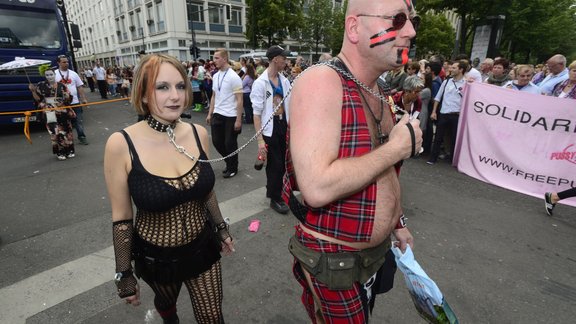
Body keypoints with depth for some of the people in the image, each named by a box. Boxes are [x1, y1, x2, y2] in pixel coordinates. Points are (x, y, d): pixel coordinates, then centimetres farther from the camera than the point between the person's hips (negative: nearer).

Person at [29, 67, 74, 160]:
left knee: (66, 130, 5)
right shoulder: (41, 85, 2)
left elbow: (69, 99, 8)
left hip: (63, 112, 2)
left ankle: (69, 150, 16)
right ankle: (60, 152, 4)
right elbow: (38, 99, 4)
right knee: (56, 132, -4)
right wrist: (33, 91, -11)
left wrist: (67, 96, -14)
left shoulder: (61, 85, 5)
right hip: (50, 113, -1)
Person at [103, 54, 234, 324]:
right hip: (155, 257, -1)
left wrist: (221, 229, 12)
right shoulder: (121, 144, -20)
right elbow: (121, 218, -11)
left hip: (202, 248, 2)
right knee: (166, 301, 29)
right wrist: (124, 274, -3)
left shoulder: (198, 134, -12)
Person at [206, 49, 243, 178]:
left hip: (230, 116, -7)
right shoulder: (215, 76, 9)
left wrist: (238, 120, -17)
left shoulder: (233, 77, -12)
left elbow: (239, 100, -14)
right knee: (217, 141, 10)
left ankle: (232, 168, 23)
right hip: (217, 114, 7)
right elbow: (213, 96, 16)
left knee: (230, 143, 3)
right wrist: (210, 114, 12)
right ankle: (229, 162, 32)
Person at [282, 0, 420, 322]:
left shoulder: (376, 91, 4)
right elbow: (317, 188, -35)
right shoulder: (320, 82, -24)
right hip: (335, 261, -8)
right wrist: (397, 148, -24)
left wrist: (397, 221, 19)